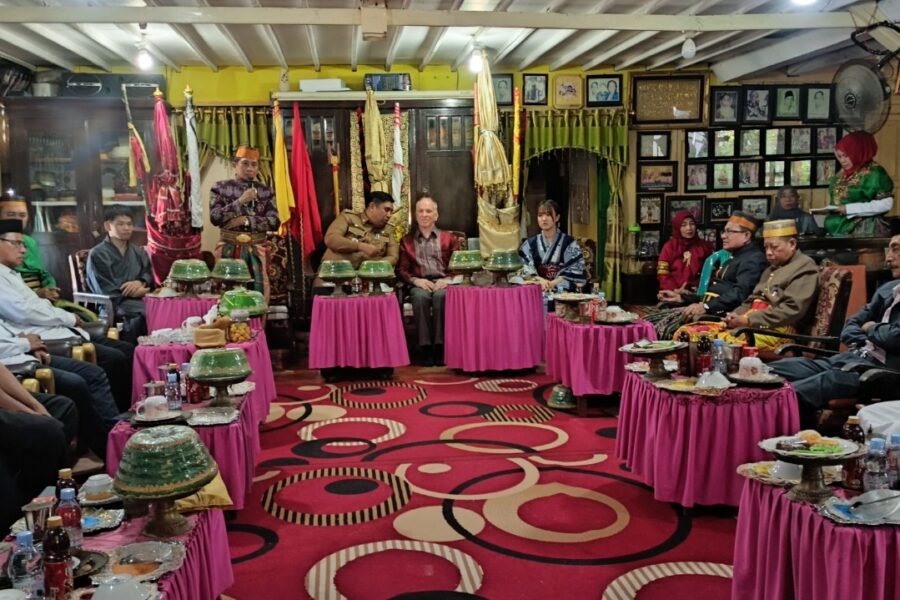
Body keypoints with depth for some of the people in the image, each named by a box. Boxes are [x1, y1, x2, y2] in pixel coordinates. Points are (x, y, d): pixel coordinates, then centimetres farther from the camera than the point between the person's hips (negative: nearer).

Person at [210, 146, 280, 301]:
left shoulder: (265, 191, 6)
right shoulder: (221, 187, 2)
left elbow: (274, 222, -3)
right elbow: (215, 218, -9)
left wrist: (245, 220, -13)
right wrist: (241, 201, -14)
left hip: (257, 250, 1)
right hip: (229, 249, -1)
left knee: (258, 291, 1)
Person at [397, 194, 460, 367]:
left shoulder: (449, 239, 18)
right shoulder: (407, 240, 19)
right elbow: (401, 270, 12)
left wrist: (447, 279, -11)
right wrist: (415, 280, -9)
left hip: (443, 283, 0)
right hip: (419, 284, 1)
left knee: (441, 295, -37)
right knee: (420, 296, -36)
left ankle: (440, 346, -32)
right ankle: (425, 347, -32)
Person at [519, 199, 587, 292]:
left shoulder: (569, 242, 5)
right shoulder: (530, 244, 11)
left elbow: (576, 272, -2)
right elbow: (524, 269, 2)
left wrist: (552, 283, -14)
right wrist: (539, 280, -17)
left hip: (564, 292, -2)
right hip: (537, 292, 2)